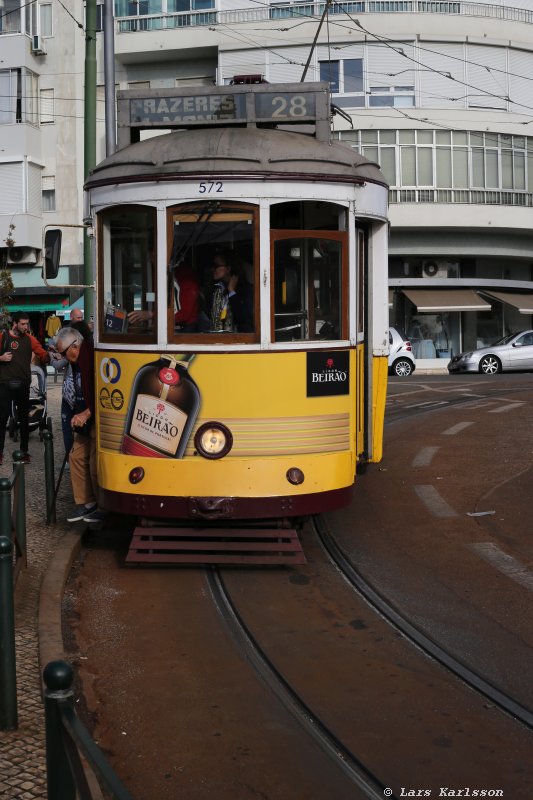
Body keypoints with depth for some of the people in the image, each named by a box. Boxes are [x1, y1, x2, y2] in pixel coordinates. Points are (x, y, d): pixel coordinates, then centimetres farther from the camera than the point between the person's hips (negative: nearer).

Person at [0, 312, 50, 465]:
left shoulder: (30, 339, 5)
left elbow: (44, 356, 0)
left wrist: (50, 356, -20)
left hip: (23, 385, 2)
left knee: (24, 418, 9)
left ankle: (24, 451, 18)